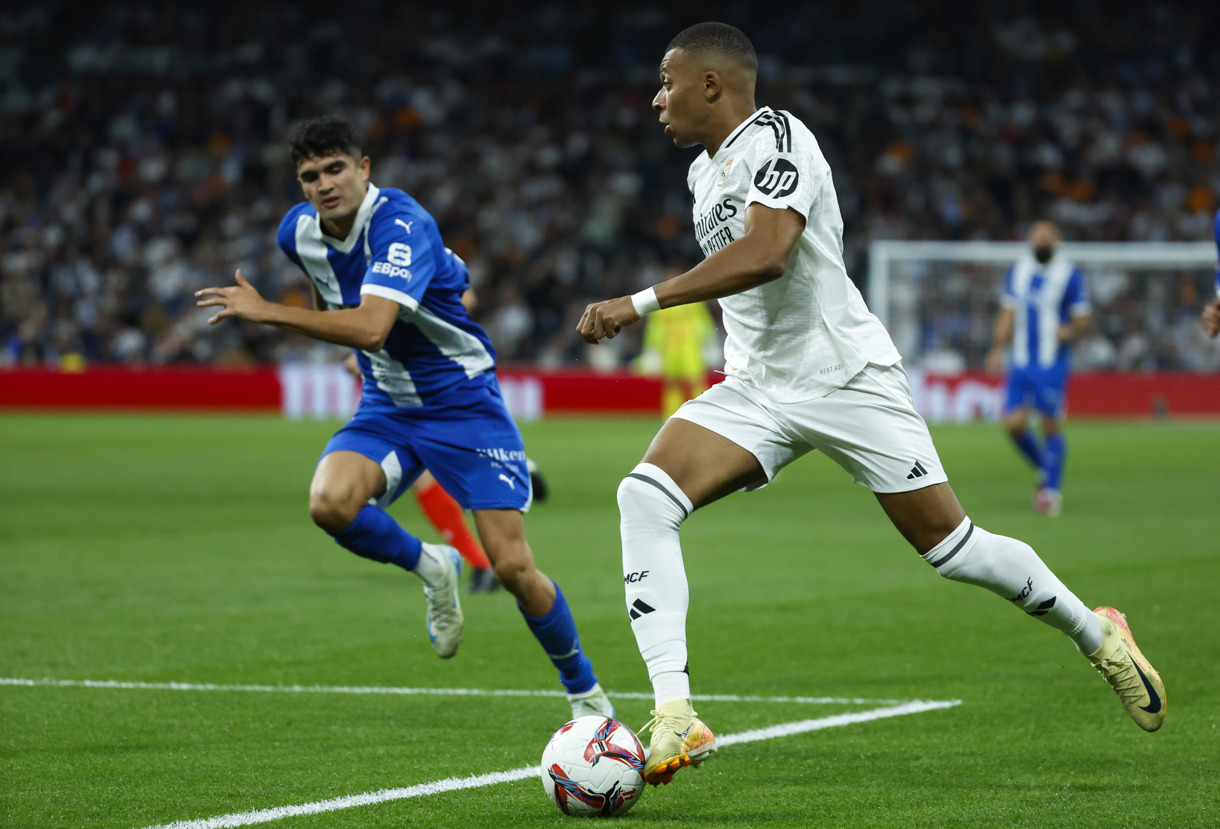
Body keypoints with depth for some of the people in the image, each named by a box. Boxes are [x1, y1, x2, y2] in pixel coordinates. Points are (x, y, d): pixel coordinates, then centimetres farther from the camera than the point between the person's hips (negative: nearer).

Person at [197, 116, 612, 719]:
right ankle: (429, 568, 3)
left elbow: (370, 328, -39)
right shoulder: (299, 232, -3)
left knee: (512, 566, -13)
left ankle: (585, 692, 11)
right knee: (330, 502, -27)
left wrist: (268, 313, -37)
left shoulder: (400, 223, -25)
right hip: (385, 407, 5)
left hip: (463, 401, -5)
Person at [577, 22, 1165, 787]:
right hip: (757, 389, 8)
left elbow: (764, 255, -31)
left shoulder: (775, 140, -16)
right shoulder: (705, 171, 13)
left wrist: (640, 304, -32)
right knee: (645, 496, -17)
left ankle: (1096, 633, 26)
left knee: (951, 546, -2)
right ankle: (675, 717, -23)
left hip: (846, 376, -8)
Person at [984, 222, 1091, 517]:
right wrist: (997, 349, 10)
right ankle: (1045, 469, 22)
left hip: (1053, 363, -4)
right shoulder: (1017, 271, 11)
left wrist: (1071, 331, -23)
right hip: (1021, 362, 4)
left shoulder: (1070, 274, -3)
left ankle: (1052, 489, 7)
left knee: (1051, 426, -4)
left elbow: (1083, 318, -2)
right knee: (1013, 424, -2)